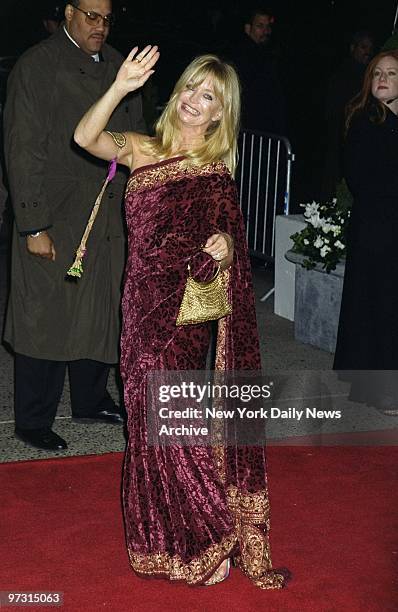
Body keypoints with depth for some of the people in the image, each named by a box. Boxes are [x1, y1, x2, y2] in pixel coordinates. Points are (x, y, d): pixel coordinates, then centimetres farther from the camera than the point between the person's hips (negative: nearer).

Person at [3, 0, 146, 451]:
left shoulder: (116, 65, 9)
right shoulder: (36, 66, -9)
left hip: (107, 218, 6)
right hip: (54, 223, -6)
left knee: (99, 315, 16)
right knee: (46, 321, 2)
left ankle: (90, 399, 35)